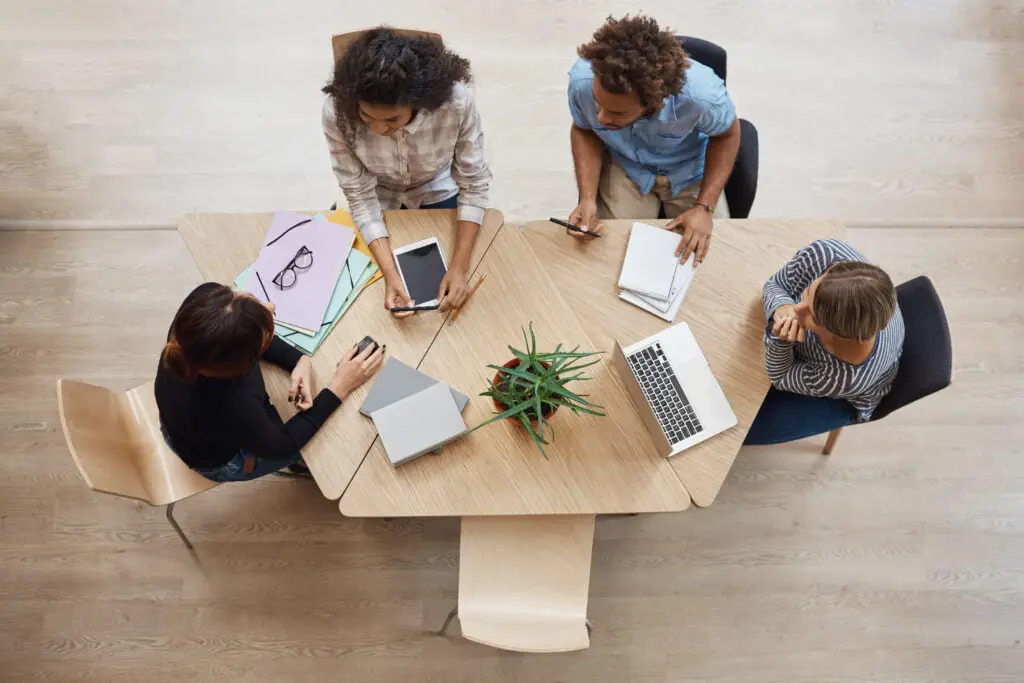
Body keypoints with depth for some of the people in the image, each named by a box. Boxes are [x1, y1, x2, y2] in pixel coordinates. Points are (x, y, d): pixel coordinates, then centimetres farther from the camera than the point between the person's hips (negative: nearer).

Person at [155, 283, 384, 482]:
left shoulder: (206, 299, -35)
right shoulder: (232, 404, -47)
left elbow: (244, 333, -11)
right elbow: (281, 445, -24)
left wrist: (299, 360, -26)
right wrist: (339, 387, -25)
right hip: (221, 459, -5)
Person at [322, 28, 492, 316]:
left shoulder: (457, 102, -37)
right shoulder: (338, 112, -35)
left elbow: (474, 185, -25)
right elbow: (361, 196, -25)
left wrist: (459, 267, -31)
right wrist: (390, 272, -35)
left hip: (438, 192, 0)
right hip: (379, 199, 1)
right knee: (374, 281, 17)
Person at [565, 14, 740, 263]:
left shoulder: (701, 94, -37)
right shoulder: (582, 80, -33)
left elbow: (726, 135, -13)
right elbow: (584, 131, -10)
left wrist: (705, 207, -20)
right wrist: (587, 198, -23)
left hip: (690, 169, 0)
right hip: (625, 166, 1)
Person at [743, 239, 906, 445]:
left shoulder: (850, 376, -46)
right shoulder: (824, 255, -40)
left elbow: (781, 377, -24)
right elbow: (775, 285, -17)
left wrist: (780, 340, -44)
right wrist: (781, 309, -40)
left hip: (840, 400, -3)